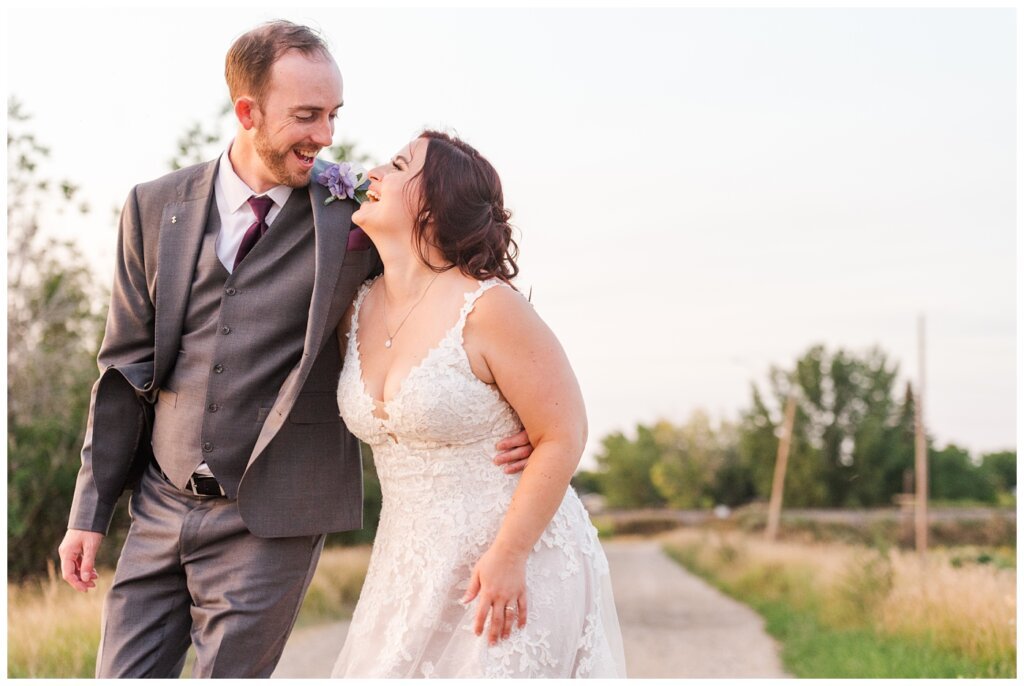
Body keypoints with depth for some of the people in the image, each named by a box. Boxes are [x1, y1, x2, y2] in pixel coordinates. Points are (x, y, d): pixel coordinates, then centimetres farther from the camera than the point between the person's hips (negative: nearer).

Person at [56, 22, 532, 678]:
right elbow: (127, 365, 7)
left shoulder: (358, 211, -6)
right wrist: (92, 510, 6)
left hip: (269, 519, -3)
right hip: (160, 506, 3)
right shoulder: (155, 208, 3)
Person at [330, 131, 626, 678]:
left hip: (514, 563, -7)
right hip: (410, 567, 7)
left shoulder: (487, 309, -18)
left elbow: (563, 436, -17)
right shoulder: (357, 309, 4)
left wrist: (508, 556, -18)